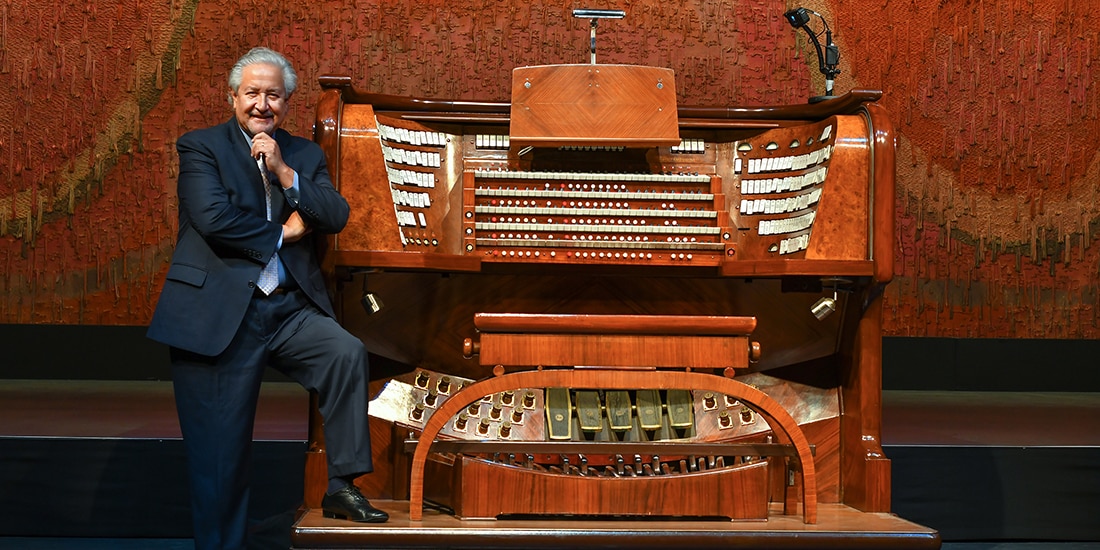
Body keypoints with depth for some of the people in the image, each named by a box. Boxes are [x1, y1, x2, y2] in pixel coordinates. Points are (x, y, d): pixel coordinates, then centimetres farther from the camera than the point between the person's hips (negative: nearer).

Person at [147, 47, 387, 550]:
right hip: (218, 314, -3)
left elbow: (336, 216, -1)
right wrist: (282, 233, -4)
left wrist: (283, 171, -10)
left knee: (347, 353, -25)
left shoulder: (304, 155, 14)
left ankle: (342, 487, -14)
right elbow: (214, 219, -14)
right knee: (221, 455, 0)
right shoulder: (201, 147, 1)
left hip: (288, 307, 3)